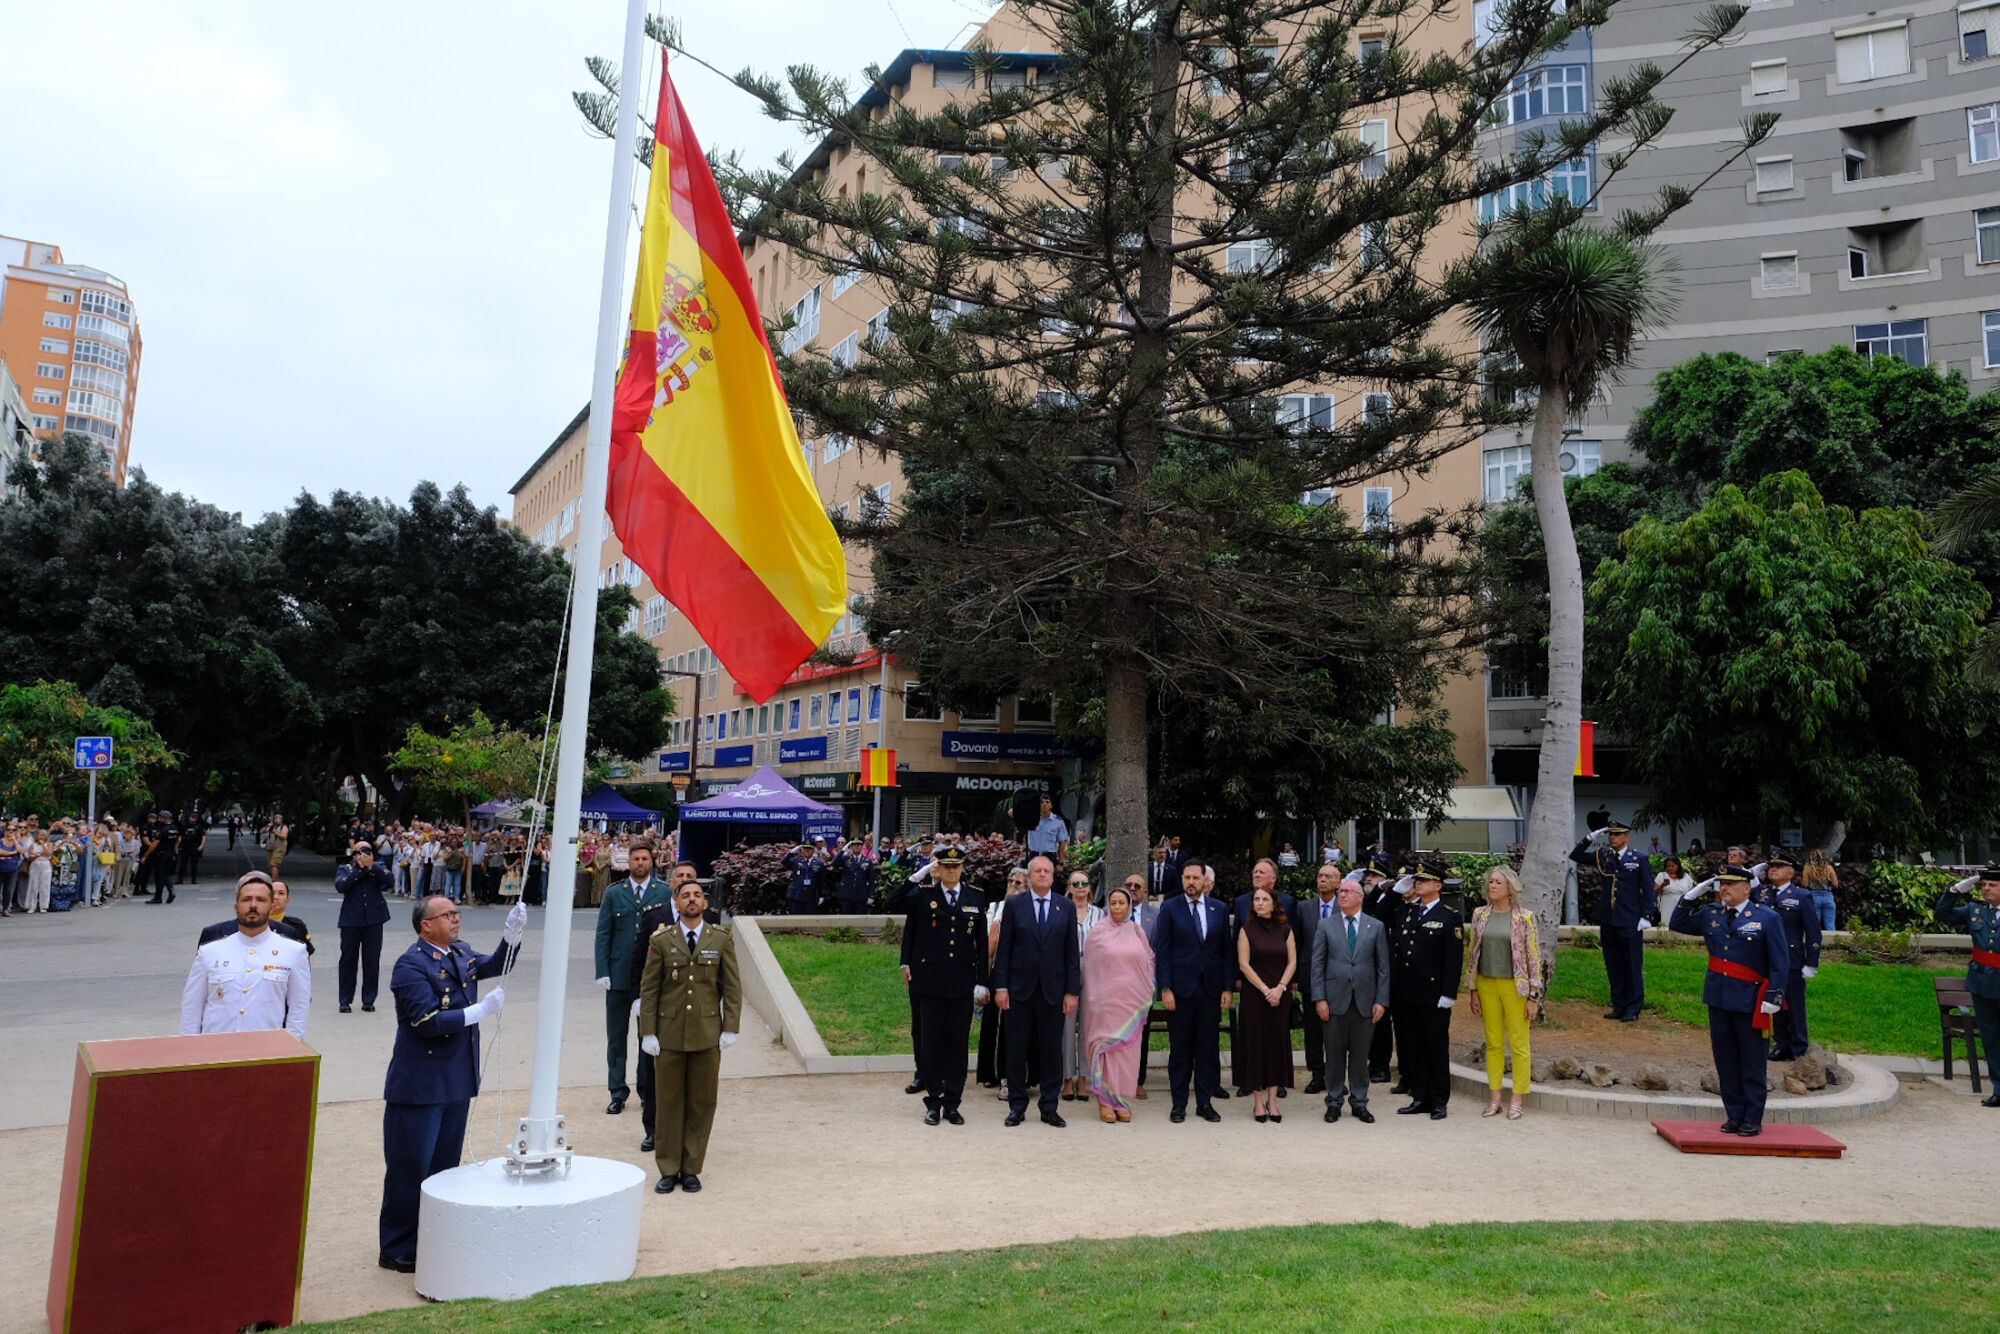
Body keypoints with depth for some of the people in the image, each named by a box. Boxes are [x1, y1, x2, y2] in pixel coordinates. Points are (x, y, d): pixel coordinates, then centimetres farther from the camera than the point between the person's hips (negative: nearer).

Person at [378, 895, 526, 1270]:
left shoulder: (461, 954, 6)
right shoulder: (411, 965, -18)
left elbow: (495, 966, 16)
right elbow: (427, 1021, -24)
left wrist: (513, 934, -2)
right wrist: (479, 1012, -26)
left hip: (457, 1082, 8)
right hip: (420, 1085, -8)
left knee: (445, 1167, 16)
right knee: (409, 1169, 3)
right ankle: (397, 1250, 15)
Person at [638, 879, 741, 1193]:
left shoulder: (722, 939, 3)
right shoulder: (661, 940, 1)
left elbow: (733, 986, 4)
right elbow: (649, 989, 2)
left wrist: (730, 1028, -3)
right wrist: (648, 1032, -3)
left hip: (707, 1034, 0)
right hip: (669, 1034, 0)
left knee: (702, 1103, 6)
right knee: (669, 1102, 5)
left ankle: (691, 1169, 17)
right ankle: (669, 1170, 17)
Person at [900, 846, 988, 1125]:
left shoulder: (976, 900, 7)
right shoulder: (923, 898, 4)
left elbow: (982, 943, 8)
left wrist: (982, 981, 5)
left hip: (963, 981, 1)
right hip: (931, 980, -1)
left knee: (958, 1043, 5)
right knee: (931, 1041, 2)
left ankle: (952, 1103, 12)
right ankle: (933, 1102, 11)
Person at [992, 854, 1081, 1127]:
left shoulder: (1067, 907, 5)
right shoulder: (1014, 905, 2)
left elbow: (1072, 952, 4)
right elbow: (1004, 949, 1)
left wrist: (1072, 991, -1)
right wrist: (1000, 987, -5)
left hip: (1053, 989, 1)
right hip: (1020, 989, -1)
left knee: (1052, 1051, 5)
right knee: (1016, 1049, 5)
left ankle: (1049, 1108, 15)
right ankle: (1017, 1106, 16)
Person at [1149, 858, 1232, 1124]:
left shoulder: (1219, 910, 7)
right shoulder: (1170, 909, -1)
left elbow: (1226, 950, 8)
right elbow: (1161, 952, -3)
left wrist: (1228, 987, 2)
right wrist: (1165, 989, -9)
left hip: (1210, 989, 2)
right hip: (1180, 989, -2)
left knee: (1209, 1048, 6)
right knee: (1180, 1049, 4)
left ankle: (1205, 1102, 16)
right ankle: (1179, 1104, 12)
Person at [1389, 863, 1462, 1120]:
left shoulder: (1449, 917, -3)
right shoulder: (1405, 913, 12)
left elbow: (1454, 958, -8)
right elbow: (1395, 952, 14)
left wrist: (1449, 994, -13)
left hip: (1433, 996, -5)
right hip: (1404, 994, 5)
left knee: (1437, 1048, 4)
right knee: (1411, 1048, 9)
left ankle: (1439, 1101, 14)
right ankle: (1419, 1098, 19)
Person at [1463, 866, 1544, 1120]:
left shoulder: (1524, 917, -6)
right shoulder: (1480, 914, 4)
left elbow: (1534, 958, -5)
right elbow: (1473, 953, 9)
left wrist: (1533, 996, -8)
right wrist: (1473, 991, 6)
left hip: (1515, 986, -3)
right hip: (1487, 985, 4)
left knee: (1519, 1044, 1)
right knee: (1493, 1042, 10)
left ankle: (1517, 1100, 11)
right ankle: (1495, 1097, 17)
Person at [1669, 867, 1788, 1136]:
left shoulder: (1767, 918, -5)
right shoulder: (1710, 914, 8)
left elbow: (1780, 962, -6)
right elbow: (1676, 924, 16)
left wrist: (1773, 997, -13)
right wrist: (1691, 895, 5)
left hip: (1750, 1001, -4)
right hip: (1718, 999, 5)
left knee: (1752, 1063, 4)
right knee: (1726, 1061, 9)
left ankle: (1753, 1119, 13)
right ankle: (1735, 1115, 19)